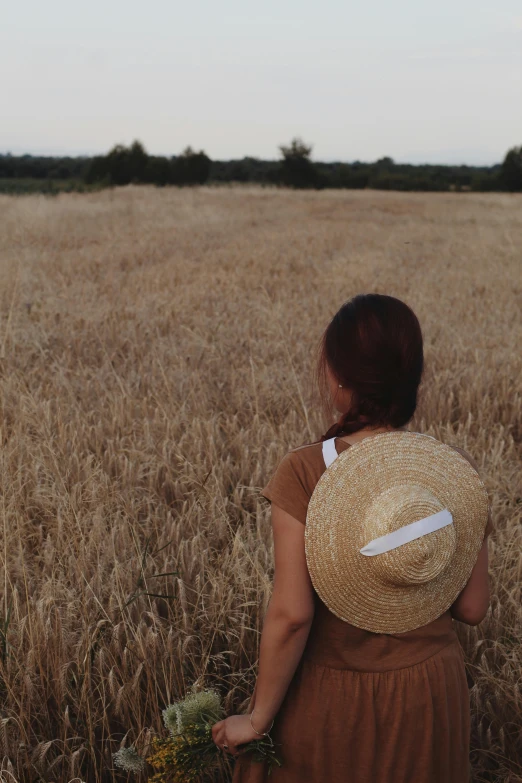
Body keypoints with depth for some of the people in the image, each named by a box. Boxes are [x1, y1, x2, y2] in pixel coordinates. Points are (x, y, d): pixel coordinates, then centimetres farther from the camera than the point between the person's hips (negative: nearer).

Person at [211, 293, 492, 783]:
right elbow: (472, 609, -6)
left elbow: (290, 615, -22)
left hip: (328, 694, -2)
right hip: (428, 695, 3)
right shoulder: (456, 470, -13)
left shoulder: (304, 473, -22)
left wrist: (257, 719, -10)